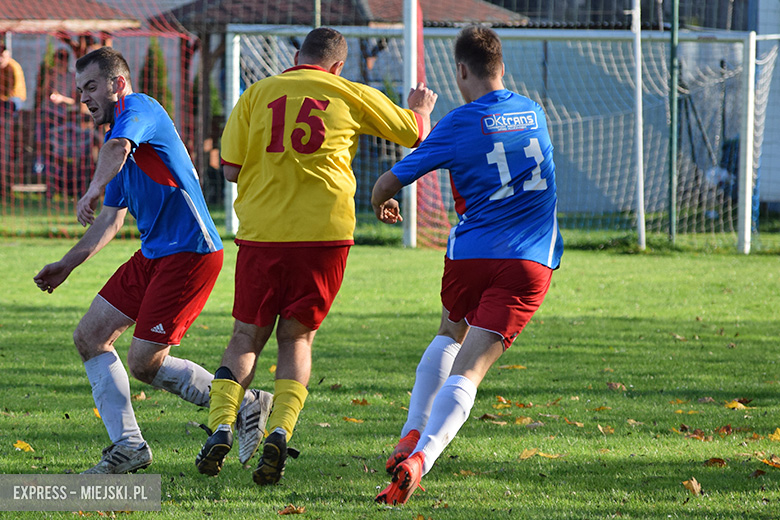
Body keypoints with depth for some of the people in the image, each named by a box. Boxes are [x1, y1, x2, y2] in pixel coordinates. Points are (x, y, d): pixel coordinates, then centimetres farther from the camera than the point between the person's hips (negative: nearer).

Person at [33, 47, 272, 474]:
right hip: (154, 253, 10)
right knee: (89, 337, 6)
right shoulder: (120, 134, 21)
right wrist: (66, 265, 23)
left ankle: (245, 404, 5)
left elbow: (118, 148, -34)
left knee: (144, 362, -10)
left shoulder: (138, 108, -9)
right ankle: (127, 446, 9)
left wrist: (93, 190, -42)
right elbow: (111, 219, 27)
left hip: (189, 253, -10)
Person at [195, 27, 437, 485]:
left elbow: (231, 167, 4)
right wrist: (422, 108, 41)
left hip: (262, 232, 0)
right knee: (296, 339, 11)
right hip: (325, 233, 0)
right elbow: (414, 133, 19)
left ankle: (221, 427, -8)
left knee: (247, 337, 11)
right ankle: (280, 433, -8)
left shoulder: (258, 94, 7)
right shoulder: (351, 96, 8)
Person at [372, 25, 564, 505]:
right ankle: (421, 458, -30)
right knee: (468, 371, -9)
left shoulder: (458, 126, -2)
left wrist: (382, 204, 27)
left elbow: (387, 185, 2)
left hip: (471, 254, -1)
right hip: (530, 262, 1)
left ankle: (412, 437, 21)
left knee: (450, 335, 30)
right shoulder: (535, 114, 11)